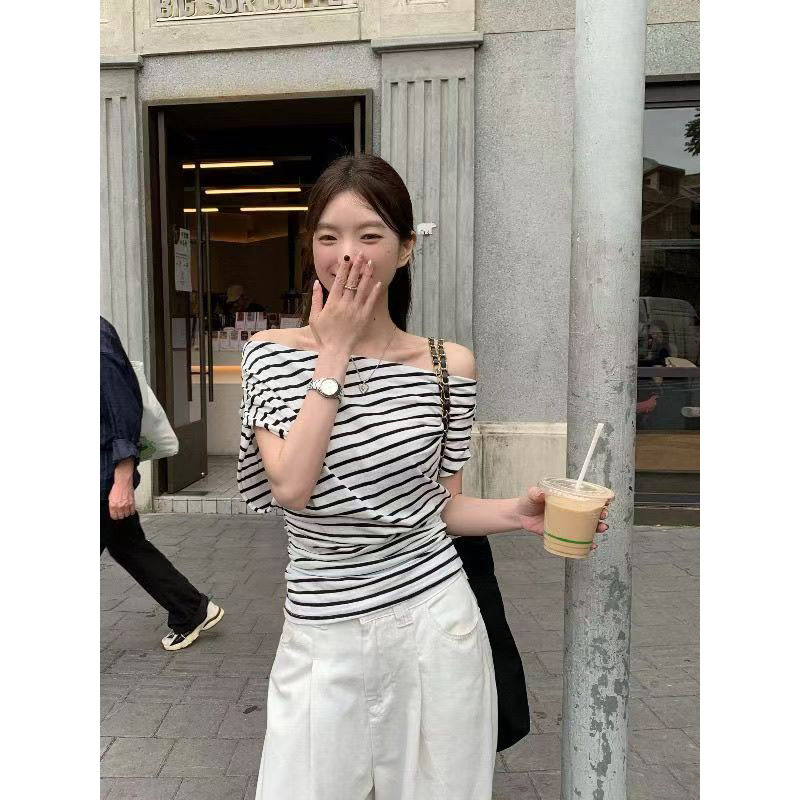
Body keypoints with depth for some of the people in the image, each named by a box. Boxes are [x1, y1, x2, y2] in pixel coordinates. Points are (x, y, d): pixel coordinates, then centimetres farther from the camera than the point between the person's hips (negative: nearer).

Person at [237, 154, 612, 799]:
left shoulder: (449, 364, -3)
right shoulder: (273, 353, -4)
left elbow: (440, 507, 5)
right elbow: (292, 487, -19)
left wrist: (519, 512, -13)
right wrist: (335, 352, -16)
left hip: (434, 621, 1)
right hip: (324, 635, 0)